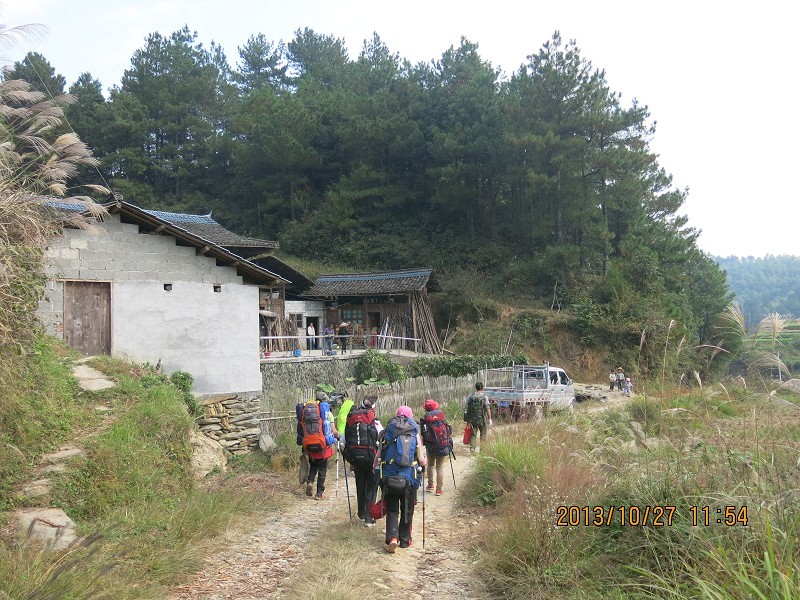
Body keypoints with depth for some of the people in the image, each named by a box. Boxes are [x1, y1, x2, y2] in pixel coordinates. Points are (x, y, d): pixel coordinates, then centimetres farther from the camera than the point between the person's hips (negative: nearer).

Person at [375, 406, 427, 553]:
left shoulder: (387, 434, 4)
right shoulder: (415, 435, 0)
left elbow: (378, 457, 4)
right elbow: (422, 460, -2)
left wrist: (376, 470, 21)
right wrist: (425, 461, 21)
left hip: (388, 478, 1)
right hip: (409, 479, -1)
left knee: (392, 510, 13)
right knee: (407, 511, 17)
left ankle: (392, 538, -5)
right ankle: (405, 540, 27)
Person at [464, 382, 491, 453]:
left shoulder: (470, 397, 4)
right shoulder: (484, 397, -6)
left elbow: (467, 407, 7)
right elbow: (487, 408, -10)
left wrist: (468, 420, 14)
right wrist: (489, 419, -5)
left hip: (472, 418, 3)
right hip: (481, 418, -3)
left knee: (473, 434, 10)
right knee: (483, 434, 12)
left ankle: (472, 448, 2)